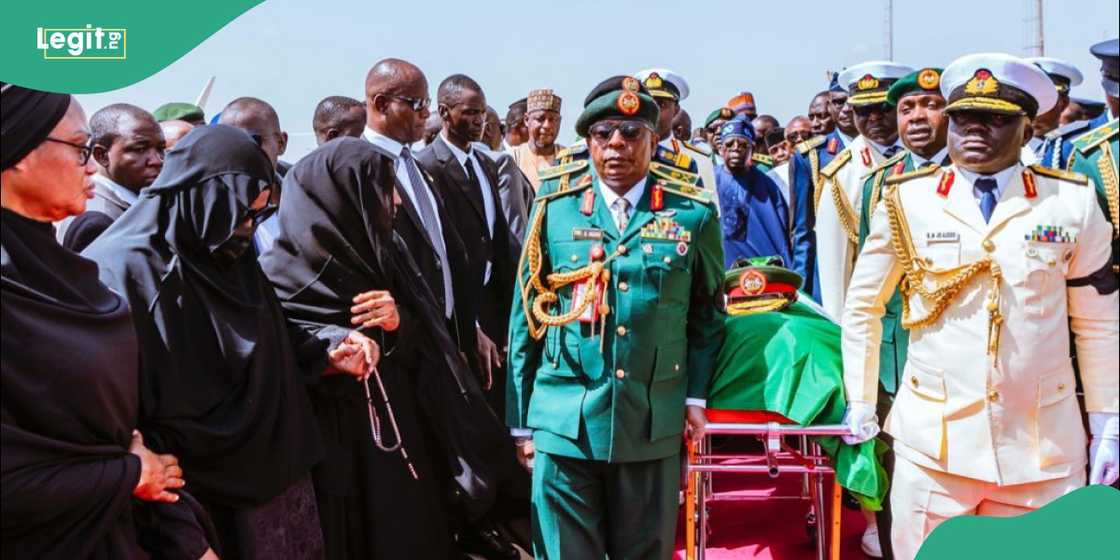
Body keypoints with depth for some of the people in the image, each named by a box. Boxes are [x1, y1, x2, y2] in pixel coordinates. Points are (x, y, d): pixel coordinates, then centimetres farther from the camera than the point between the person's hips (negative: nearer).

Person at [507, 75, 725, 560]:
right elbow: (525, 316, 5)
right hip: (564, 424, -1)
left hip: (653, 428, 1)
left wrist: (695, 395, 2)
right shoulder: (555, 208, 2)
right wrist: (521, 420, 4)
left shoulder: (693, 214, 4)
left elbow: (707, 312, 12)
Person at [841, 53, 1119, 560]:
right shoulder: (906, 200, -1)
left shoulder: (1073, 201, 0)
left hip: (1045, 449, 1)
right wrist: (860, 402, 11)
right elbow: (862, 306, 10)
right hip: (933, 443, 0)